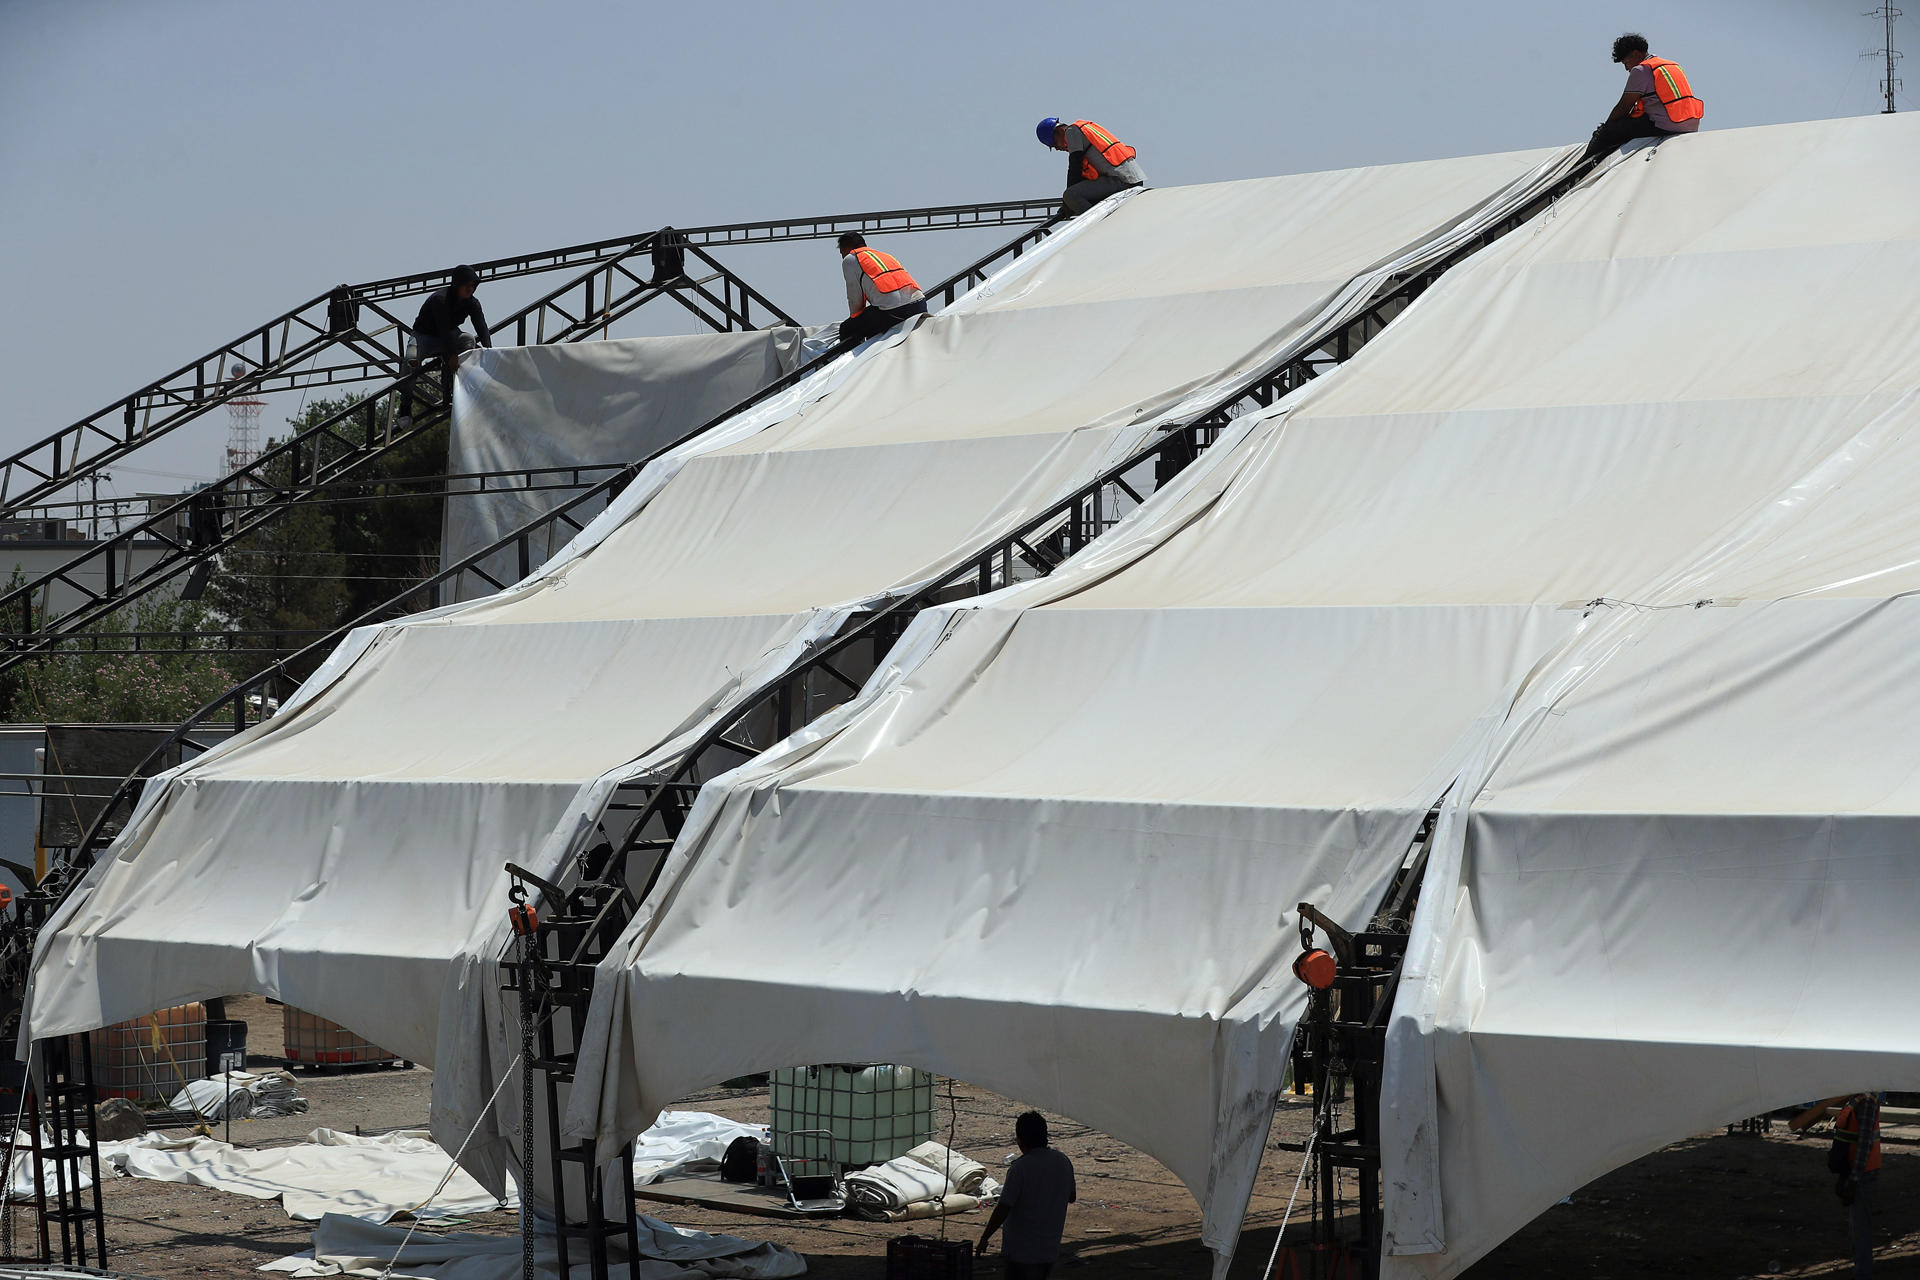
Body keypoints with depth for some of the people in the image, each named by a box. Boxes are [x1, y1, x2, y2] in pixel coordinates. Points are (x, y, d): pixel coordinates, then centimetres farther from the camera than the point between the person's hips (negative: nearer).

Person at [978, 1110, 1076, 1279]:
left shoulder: (1020, 1168, -20)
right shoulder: (1063, 1162, 0)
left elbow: (1003, 1210, -20)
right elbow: (1072, 1197, 16)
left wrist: (984, 1238, -10)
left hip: (1023, 1251, -7)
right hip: (1050, 1248, 7)